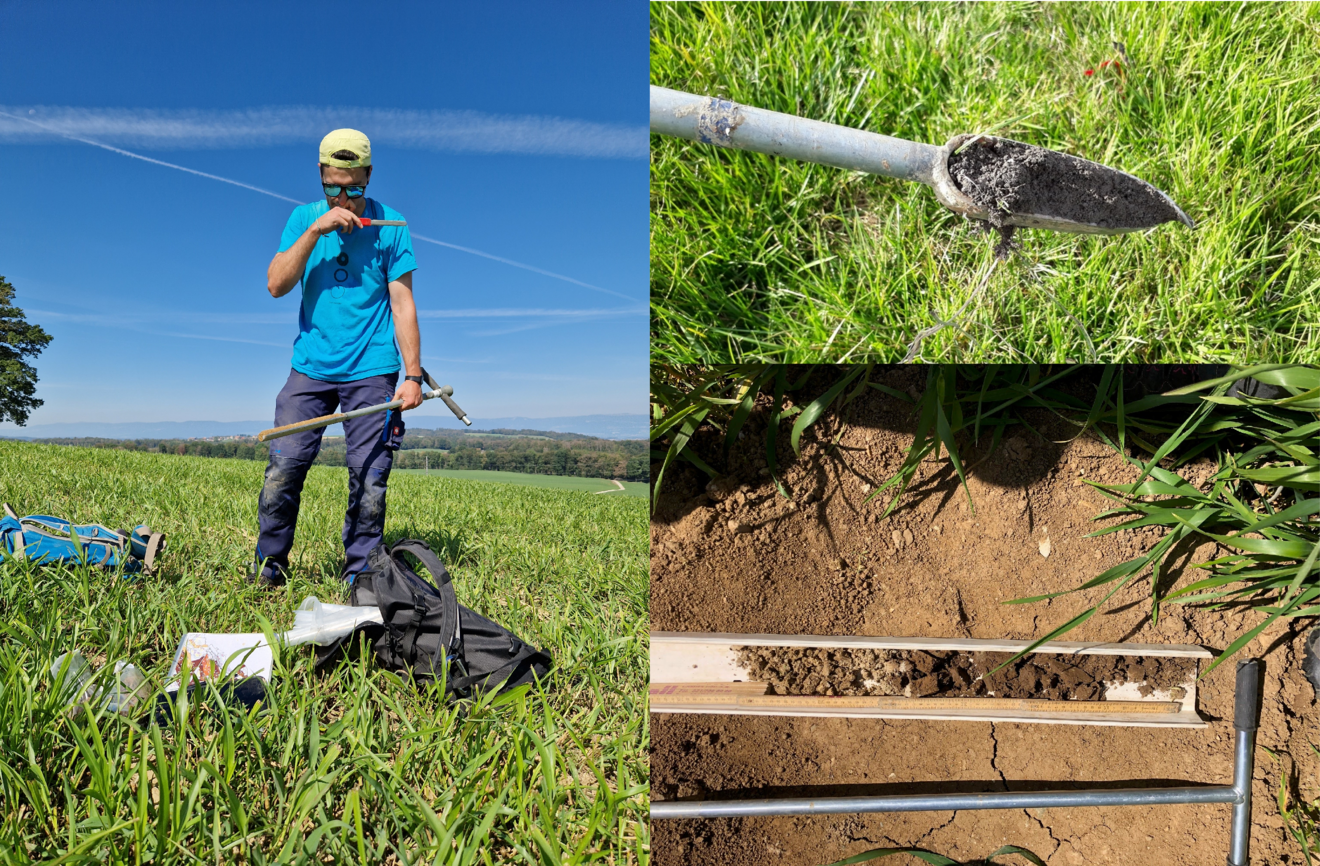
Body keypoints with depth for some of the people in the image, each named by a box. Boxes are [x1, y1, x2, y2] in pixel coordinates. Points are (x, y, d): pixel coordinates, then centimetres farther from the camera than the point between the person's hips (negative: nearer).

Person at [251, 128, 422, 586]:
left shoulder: (390, 226, 1)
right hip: (310, 369, 2)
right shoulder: (304, 218, 8)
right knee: (282, 470, -3)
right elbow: (276, 285, -3)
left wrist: (413, 375, -7)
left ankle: (360, 578, 9)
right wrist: (315, 230, -13)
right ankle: (268, 568, 14)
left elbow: (402, 304, -1)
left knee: (369, 482, -3)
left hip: (372, 374, -2)